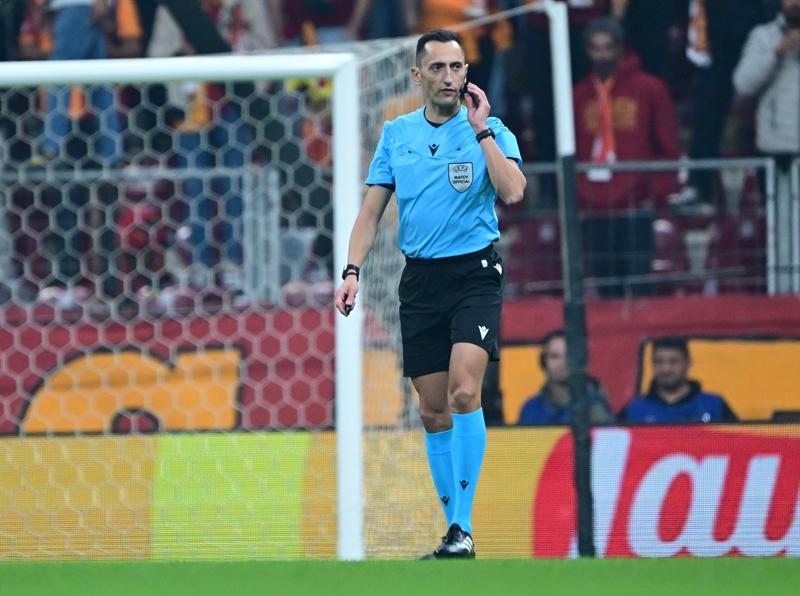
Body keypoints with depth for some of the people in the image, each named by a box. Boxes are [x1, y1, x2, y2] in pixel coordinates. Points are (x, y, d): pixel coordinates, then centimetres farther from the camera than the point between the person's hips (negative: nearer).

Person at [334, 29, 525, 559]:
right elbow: (372, 210, 12)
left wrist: (480, 128, -16)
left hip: (475, 273, -4)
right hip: (420, 279, 4)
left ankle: (463, 528, -22)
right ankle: (456, 531, 13)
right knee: (433, 411, 5)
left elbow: (512, 192, -19)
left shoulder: (490, 131, -1)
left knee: (464, 393, -22)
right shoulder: (396, 134, 10)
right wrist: (353, 271, 0)